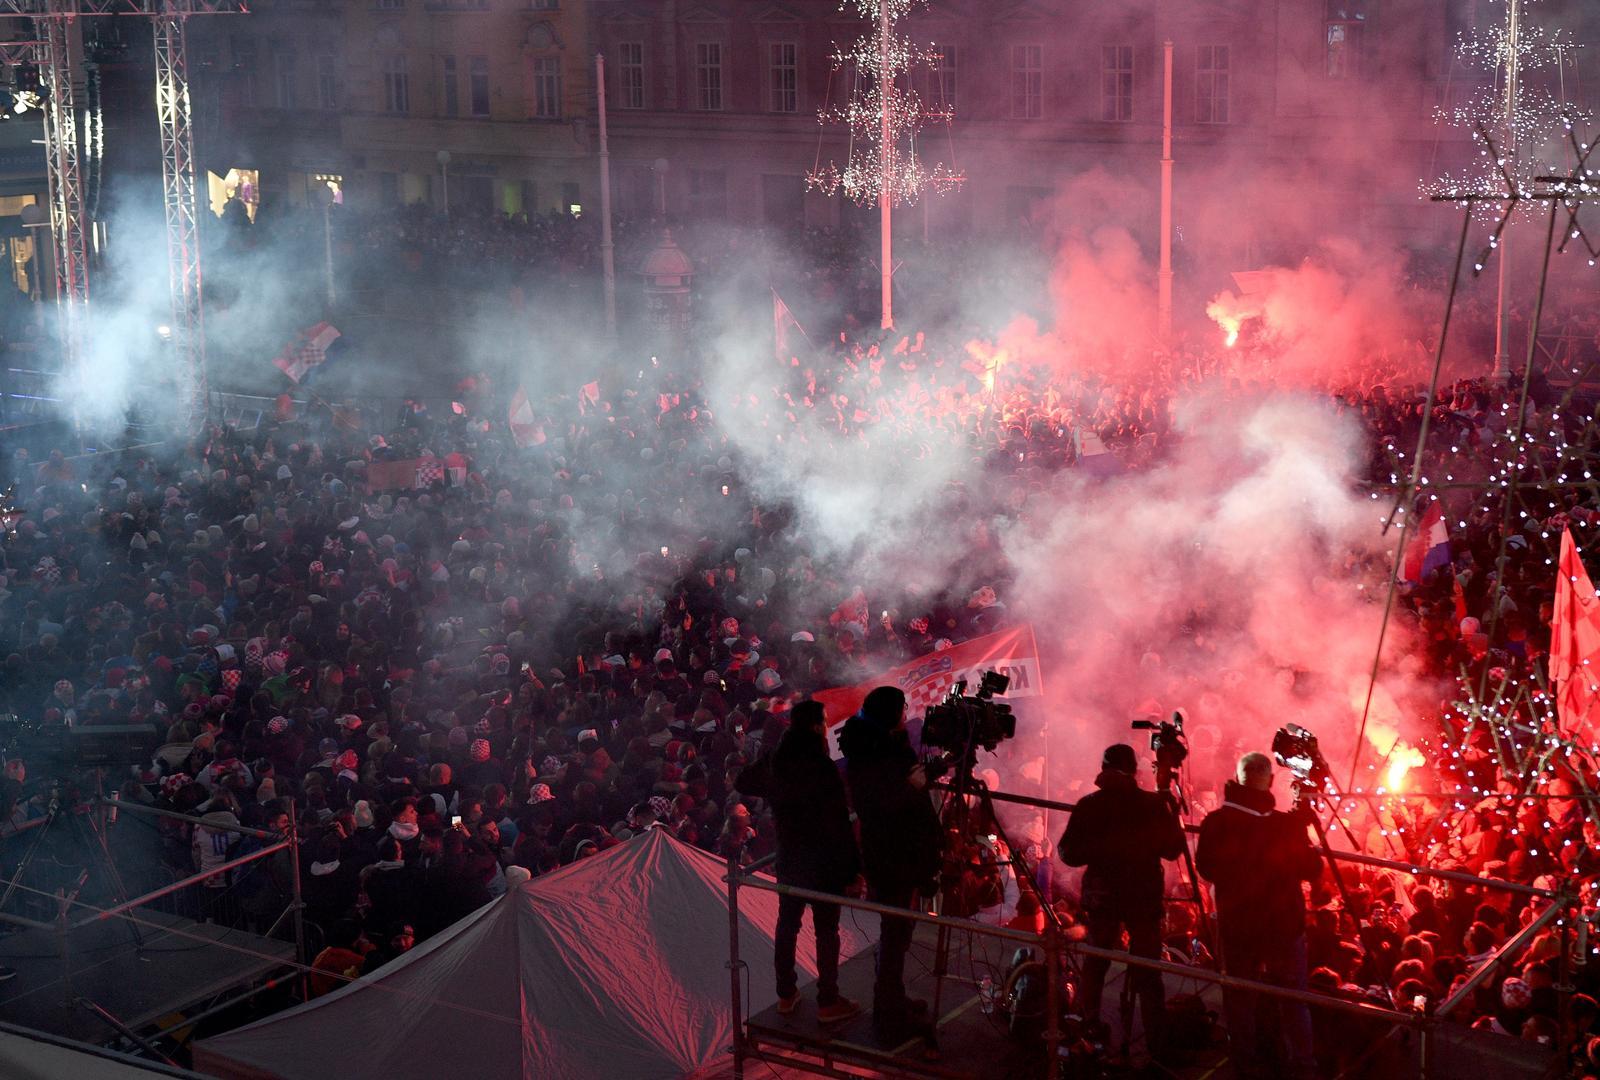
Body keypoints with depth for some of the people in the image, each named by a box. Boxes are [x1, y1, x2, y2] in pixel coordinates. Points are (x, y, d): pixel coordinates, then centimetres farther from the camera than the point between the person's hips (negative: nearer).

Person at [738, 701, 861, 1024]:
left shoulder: (775, 763, -2)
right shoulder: (822, 767, -21)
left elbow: (744, 784, 17)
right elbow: (838, 821, -21)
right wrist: (852, 866, -15)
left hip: (789, 859, 6)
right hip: (824, 862, -6)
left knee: (787, 924, 16)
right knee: (826, 931, 4)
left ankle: (786, 995, 26)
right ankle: (828, 1003, 12)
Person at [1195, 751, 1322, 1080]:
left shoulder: (1215, 823, -11)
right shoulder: (1288, 824, -16)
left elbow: (1206, 869, 3)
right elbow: (1312, 870, -4)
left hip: (1235, 923, 1)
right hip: (1283, 923, -1)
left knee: (1238, 994, 15)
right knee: (1292, 996, 12)